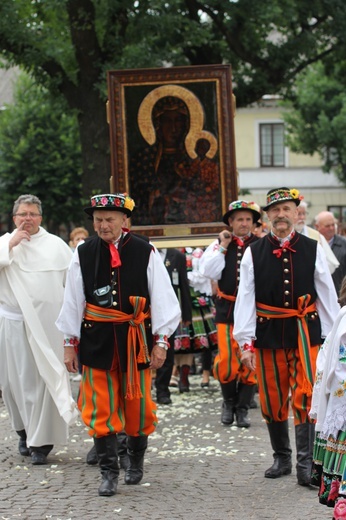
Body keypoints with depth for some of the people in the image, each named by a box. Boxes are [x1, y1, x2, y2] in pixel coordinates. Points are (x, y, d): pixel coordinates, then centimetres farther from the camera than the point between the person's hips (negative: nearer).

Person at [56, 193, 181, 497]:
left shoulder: (145, 253, -4)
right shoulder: (83, 254, 0)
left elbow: (161, 298, -3)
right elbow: (73, 301, 4)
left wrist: (160, 341, -6)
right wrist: (70, 343, 4)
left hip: (136, 338, -1)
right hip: (96, 339, 1)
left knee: (138, 404, 10)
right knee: (100, 408, -1)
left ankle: (136, 461, 31)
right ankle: (109, 472, 6)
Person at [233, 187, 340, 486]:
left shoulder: (313, 249, 2)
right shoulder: (254, 254, 1)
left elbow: (327, 295, 4)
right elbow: (246, 299, -2)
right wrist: (246, 343, -7)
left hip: (305, 332, -1)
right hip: (268, 334, 1)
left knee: (305, 397, -8)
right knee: (272, 401, 9)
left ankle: (306, 463, -4)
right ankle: (282, 459, 24)